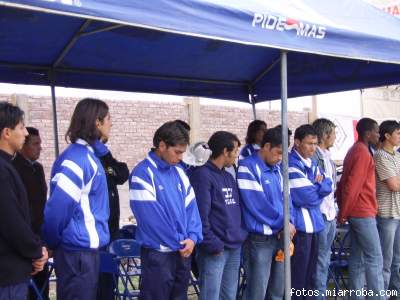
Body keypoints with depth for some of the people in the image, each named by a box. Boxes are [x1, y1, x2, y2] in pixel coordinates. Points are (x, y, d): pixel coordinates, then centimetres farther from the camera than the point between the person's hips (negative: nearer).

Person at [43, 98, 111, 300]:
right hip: (79, 249, -9)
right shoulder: (78, 157, -18)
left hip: (84, 247, 9)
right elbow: (59, 204, -24)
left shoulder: (86, 154, 11)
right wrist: (52, 241, -9)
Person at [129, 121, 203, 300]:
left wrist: (192, 237, -8)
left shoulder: (179, 172, 10)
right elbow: (151, 216, -18)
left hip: (183, 251, 7)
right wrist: (179, 242, -13)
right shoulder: (143, 174, -13)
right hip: (158, 253, -7)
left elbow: (190, 206, 8)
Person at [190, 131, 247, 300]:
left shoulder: (228, 176, 17)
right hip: (215, 249, -8)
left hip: (235, 247, 8)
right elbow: (200, 214, -17)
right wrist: (212, 244, -18)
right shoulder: (202, 175, -11)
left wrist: (241, 235, 8)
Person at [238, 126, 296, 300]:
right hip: (259, 238, -7)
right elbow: (256, 204, -18)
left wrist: (288, 222, -7)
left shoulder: (277, 168, 12)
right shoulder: (248, 167, -13)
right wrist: (283, 223, -10)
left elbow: (285, 197, 13)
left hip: (281, 236, 7)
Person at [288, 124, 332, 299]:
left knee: (310, 271, 15)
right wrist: (320, 188, -1)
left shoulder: (312, 163, 14)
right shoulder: (292, 165, -15)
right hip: (300, 225, -9)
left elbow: (328, 187, 10)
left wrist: (320, 183, -11)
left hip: (314, 223, 9)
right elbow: (306, 197, -20)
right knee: (298, 274, -2)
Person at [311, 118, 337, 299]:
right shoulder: (313, 156, -14)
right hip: (319, 216, -9)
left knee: (325, 260, 15)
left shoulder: (327, 157, 14)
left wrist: (335, 210, 14)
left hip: (331, 216, 9)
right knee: (320, 262, -2)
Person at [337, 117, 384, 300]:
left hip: (355, 212, 10)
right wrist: (343, 214, -14)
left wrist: (343, 210, 16)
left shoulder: (354, 151, 15)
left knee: (358, 258, 10)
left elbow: (345, 182, 16)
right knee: (374, 259, -7)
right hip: (363, 213, -10)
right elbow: (352, 186, -20)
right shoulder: (363, 153, -16)